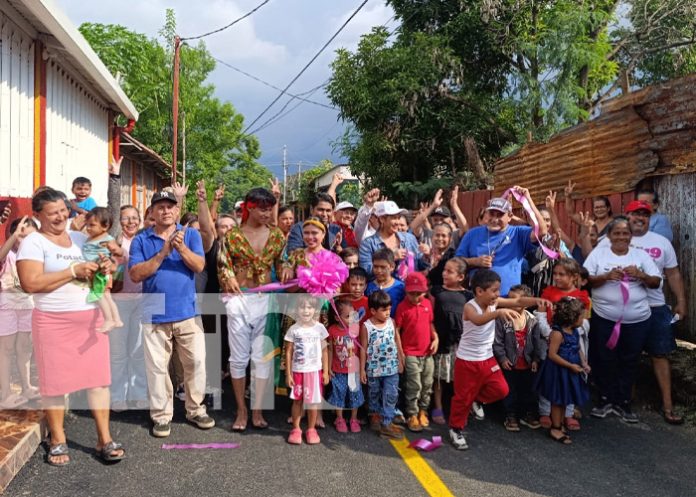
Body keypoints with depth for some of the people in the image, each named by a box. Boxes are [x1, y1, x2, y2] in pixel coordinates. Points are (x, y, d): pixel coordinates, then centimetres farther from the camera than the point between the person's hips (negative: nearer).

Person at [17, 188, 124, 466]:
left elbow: (95, 271, 23)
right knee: (55, 380, 6)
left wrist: (104, 267, -2)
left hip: (91, 317, 5)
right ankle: (57, 441, 22)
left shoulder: (80, 239, 14)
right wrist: (74, 271, -17)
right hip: (54, 321, -5)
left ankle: (104, 439, 11)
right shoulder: (33, 243, -5)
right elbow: (30, 284, -17)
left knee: (98, 376, 3)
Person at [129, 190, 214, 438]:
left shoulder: (190, 235, 4)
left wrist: (181, 248, -23)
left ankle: (196, 410, 23)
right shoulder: (141, 240, 2)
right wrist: (163, 253, -17)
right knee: (157, 368, 6)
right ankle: (161, 415, 20)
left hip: (187, 312, 1)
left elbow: (199, 266, -8)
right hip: (155, 315, 0)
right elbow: (135, 274, -9)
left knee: (196, 362, 6)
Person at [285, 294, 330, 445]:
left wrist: (326, 372, 0)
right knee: (297, 400, 10)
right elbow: (288, 352, -2)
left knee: (313, 401, 7)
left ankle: (311, 429, 22)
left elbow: (324, 351, 2)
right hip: (298, 371, 0)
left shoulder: (319, 328, -4)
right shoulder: (293, 329, -5)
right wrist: (288, 374, -4)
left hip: (314, 371, 0)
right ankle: (296, 429, 24)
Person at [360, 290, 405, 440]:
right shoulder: (366, 326, -13)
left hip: (391, 367, 2)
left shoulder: (391, 322, -4)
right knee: (374, 395, 17)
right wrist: (362, 369, -5)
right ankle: (375, 415, 38)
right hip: (374, 369, -2)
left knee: (391, 395, -1)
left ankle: (386, 424, 6)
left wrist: (400, 361, 9)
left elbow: (397, 342, 6)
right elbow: (363, 348, -7)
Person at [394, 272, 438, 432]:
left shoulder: (428, 303, 2)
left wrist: (435, 338, -1)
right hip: (410, 353, -5)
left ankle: (423, 411, 29)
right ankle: (412, 415, 12)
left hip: (427, 352, 5)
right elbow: (396, 330, -9)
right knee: (414, 386, -2)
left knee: (427, 384, 12)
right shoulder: (403, 306, -11)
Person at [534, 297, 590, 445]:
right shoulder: (557, 333, -24)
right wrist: (571, 366, -21)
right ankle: (555, 429, 20)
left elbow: (578, 349, 13)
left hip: (570, 371, 8)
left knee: (564, 400, 19)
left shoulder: (575, 331, 2)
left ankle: (559, 425, 34)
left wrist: (583, 363, -3)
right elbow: (552, 355, -24)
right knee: (558, 400, 6)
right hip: (558, 371, -8)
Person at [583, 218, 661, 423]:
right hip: (604, 318, -1)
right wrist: (606, 276, -20)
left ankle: (623, 402, 25)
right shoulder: (598, 253, 0)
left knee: (629, 361, 11)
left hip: (637, 320, 2)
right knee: (604, 360, 8)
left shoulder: (641, 255, 5)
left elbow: (657, 282, 3)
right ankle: (606, 399, 25)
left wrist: (641, 275, -15)